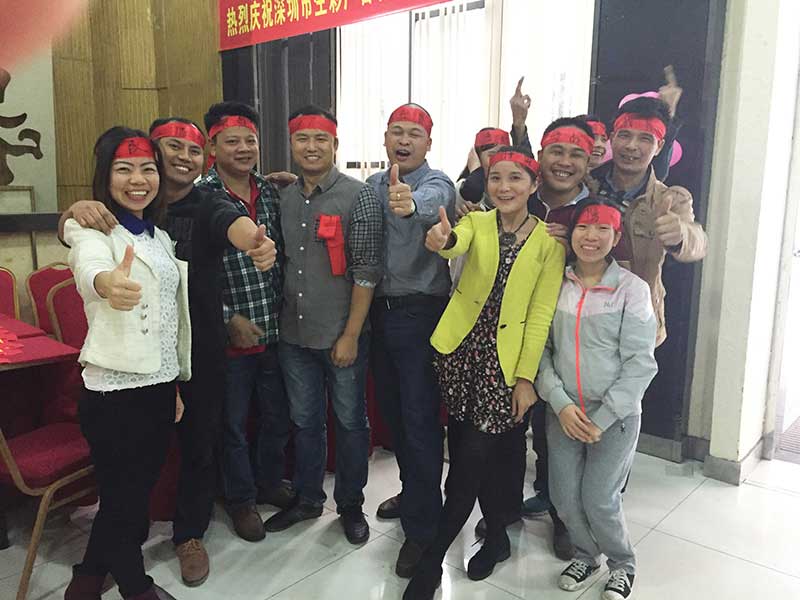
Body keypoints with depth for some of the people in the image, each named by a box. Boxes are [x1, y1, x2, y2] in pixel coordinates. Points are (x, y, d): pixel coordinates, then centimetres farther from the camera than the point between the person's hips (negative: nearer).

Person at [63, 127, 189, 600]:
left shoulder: (160, 236, 12)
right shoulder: (91, 228, -9)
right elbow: (89, 265, -35)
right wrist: (107, 282, -59)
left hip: (160, 386, 7)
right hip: (115, 391, -7)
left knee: (137, 495, 17)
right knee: (123, 500, 6)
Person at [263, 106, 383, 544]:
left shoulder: (358, 196, -10)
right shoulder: (284, 198, 6)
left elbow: (366, 271, -13)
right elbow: (280, 262, 13)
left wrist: (351, 334, -15)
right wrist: (274, 321, 9)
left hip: (341, 335, -5)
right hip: (293, 335, 5)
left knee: (350, 422, 11)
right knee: (304, 421, 18)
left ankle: (350, 504, 30)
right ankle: (307, 498, 37)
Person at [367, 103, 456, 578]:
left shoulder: (437, 184, -11)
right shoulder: (372, 186, 11)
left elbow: (429, 204, -36)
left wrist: (410, 204, -57)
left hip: (420, 312, -6)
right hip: (380, 309, 7)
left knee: (420, 418, -4)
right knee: (393, 410, 17)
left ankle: (423, 527, 9)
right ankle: (413, 492, 38)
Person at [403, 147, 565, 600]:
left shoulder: (549, 241, -1)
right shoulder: (476, 222, 3)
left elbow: (541, 315, -3)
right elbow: (457, 242, -22)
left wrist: (526, 377, -8)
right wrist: (443, 240, -47)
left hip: (507, 358, -2)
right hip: (463, 348, 2)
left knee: (475, 456, -4)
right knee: (476, 453, 12)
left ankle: (432, 562, 12)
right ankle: (497, 537, 38)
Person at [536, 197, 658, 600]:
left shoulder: (632, 288, -9)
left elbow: (640, 363, -11)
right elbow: (541, 349, 1)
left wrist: (603, 418, -13)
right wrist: (560, 403, -10)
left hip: (616, 416, -3)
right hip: (562, 412, 3)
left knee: (599, 499, 2)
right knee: (564, 497, 9)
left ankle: (622, 563, 32)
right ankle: (585, 554, 39)